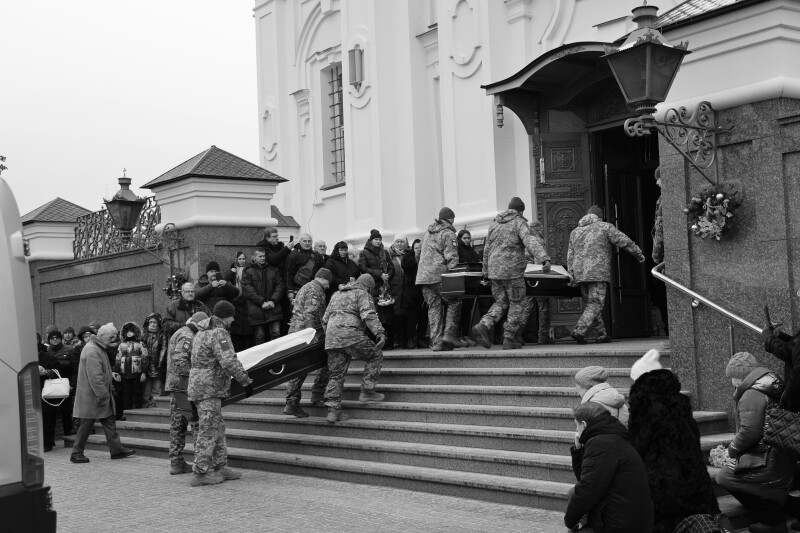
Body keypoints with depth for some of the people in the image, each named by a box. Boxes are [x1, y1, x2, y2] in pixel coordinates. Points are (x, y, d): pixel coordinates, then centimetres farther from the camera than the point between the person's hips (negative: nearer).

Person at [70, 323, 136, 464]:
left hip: (101, 394, 10)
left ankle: (117, 450, 14)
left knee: (109, 422, 10)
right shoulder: (92, 351, -21)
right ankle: (76, 453, 9)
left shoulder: (99, 349, 14)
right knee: (87, 424, -1)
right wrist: (102, 395, -22)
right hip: (92, 396, -10)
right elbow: (95, 377, -25)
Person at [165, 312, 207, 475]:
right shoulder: (187, 337, -12)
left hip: (173, 385, 10)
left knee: (177, 425, 11)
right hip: (185, 387, -10)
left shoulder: (178, 334, 21)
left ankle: (176, 463, 15)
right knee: (198, 423, -6)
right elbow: (179, 360, -24)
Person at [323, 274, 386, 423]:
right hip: (350, 333, -7)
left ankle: (333, 410, 2)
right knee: (375, 356, 8)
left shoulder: (336, 295, 30)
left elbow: (325, 319, 31)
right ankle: (367, 391, 2)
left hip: (331, 336, 7)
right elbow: (368, 315, -11)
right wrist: (380, 333, -19)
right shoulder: (362, 294, 7)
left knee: (336, 374, 9)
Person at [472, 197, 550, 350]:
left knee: (501, 303, 15)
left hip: (494, 271, 6)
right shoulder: (519, 223, -4)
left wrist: (486, 272, 29)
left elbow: (487, 250, 20)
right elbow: (530, 241, -23)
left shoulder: (495, 224, 16)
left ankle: (483, 326, -6)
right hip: (512, 271, -6)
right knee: (517, 305, 6)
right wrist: (544, 259, -35)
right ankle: (509, 339, 5)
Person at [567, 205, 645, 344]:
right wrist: (639, 254, 13)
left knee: (589, 304, 13)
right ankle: (579, 330, -20)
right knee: (595, 305, -5)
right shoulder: (605, 227, 2)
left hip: (580, 274, 6)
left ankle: (602, 334, 15)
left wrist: (571, 275, 16)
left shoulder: (575, 232, 18)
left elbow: (570, 257, 15)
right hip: (598, 272, -6)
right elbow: (625, 242, 1)